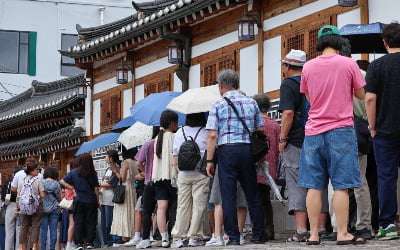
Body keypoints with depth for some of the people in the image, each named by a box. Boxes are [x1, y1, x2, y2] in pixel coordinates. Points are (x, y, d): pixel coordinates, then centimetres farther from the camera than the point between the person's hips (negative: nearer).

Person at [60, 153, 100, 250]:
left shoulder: (74, 173, -3)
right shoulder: (93, 174, -6)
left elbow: (62, 181, -3)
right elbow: (96, 189, -3)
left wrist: (72, 188, 2)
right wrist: (97, 201, 8)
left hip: (78, 201, 1)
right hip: (91, 201, 0)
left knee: (78, 222, 5)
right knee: (91, 222, 8)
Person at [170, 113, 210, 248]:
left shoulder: (179, 132, 8)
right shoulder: (206, 133, -2)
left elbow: (175, 155, 10)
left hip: (183, 174, 3)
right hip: (200, 173, -3)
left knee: (182, 206, 7)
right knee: (199, 205, 1)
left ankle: (178, 237, 5)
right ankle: (194, 237, 0)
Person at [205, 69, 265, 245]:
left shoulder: (218, 105, 0)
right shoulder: (251, 103, 10)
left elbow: (212, 136, -6)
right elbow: (261, 131, 9)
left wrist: (209, 160, -3)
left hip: (227, 150, -3)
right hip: (248, 150, 3)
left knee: (228, 196, 1)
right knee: (253, 195, 10)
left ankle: (233, 236, -1)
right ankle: (258, 235, 12)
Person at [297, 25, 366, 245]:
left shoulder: (308, 67, 5)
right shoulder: (348, 64, -3)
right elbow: (361, 94, 6)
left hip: (314, 131, 3)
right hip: (341, 130, -3)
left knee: (314, 186, 4)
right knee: (341, 185, -2)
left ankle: (313, 234, 5)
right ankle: (342, 234, -4)